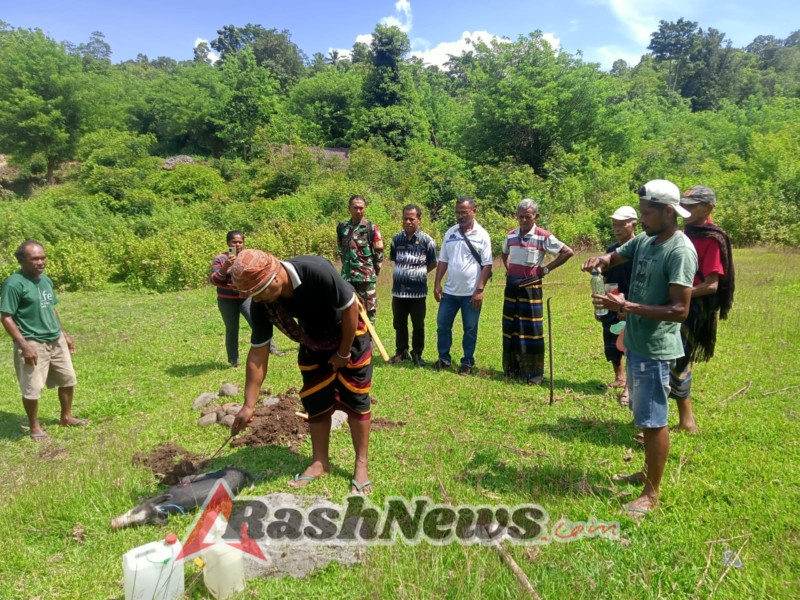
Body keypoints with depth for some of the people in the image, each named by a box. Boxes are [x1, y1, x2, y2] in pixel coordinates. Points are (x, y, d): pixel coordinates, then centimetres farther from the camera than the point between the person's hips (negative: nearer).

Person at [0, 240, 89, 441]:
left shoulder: (46, 280, 6)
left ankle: (66, 417, 35)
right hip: (33, 344, -8)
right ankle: (34, 426, 24)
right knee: (32, 389, 3)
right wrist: (24, 345, -22)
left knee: (68, 379, 16)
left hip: (56, 341, 8)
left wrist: (64, 334, 18)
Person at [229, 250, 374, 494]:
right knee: (315, 401, 5)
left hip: (349, 334, -4)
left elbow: (350, 307, -26)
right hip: (313, 340, 5)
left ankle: (361, 465, 9)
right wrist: (248, 405, -12)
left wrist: (343, 353, -16)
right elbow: (258, 354, -14)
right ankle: (320, 462, 21)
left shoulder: (317, 271, -40)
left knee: (354, 399, -3)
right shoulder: (261, 305, -22)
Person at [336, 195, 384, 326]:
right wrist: (348, 267, 14)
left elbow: (379, 253, -1)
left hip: (366, 276, -4)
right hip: (347, 276, 4)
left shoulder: (371, 228, -3)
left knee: (368, 309, 1)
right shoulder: (342, 227, 8)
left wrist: (374, 272, 2)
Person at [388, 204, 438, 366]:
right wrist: (404, 272, 8)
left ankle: (417, 354, 22)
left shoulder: (427, 240, -6)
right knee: (399, 324, 13)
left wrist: (418, 273, 3)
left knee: (418, 325, 8)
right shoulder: (397, 239, 5)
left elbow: (433, 263, 3)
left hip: (418, 291, -3)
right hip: (398, 290, 3)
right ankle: (401, 352, 27)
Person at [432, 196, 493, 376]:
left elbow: (487, 265, -9)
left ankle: (468, 362, 21)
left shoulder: (482, 235, -6)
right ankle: (444, 359, 25)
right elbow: (443, 261, 9)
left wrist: (479, 290, -14)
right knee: (442, 325, 9)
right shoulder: (450, 233, 6)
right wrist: (437, 284, 2)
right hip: (450, 291, 4)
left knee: (470, 329, 7)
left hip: (471, 292, -4)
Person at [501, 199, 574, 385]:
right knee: (510, 327, 9)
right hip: (511, 285, 5)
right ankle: (512, 367, 21)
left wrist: (546, 269, -9)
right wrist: (508, 270, 10)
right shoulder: (511, 235, 5)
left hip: (530, 286, -5)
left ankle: (534, 372, 6)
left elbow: (568, 252, -10)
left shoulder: (543, 236, -11)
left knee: (531, 328, -2)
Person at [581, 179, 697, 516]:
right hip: (636, 343, 9)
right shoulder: (644, 240, 7)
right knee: (644, 416, 20)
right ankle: (648, 472, 37)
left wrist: (626, 306, -27)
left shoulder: (680, 251, -19)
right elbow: (615, 257, 22)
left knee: (654, 420, 2)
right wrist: (600, 260, -2)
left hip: (655, 349, -9)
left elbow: (680, 310, -24)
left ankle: (652, 493, 15)